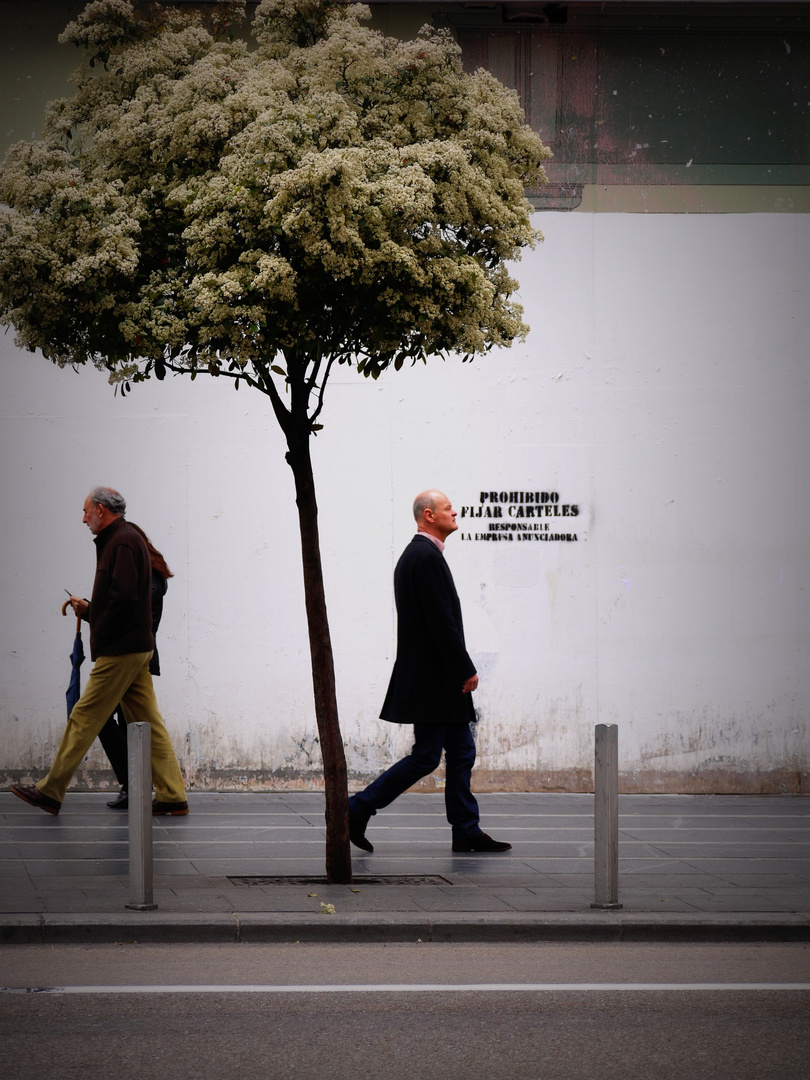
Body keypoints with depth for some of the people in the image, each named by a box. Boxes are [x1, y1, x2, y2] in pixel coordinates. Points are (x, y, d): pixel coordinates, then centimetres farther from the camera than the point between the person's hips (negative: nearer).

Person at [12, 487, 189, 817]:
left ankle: (50, 792, 0)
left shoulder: (122, 543, -13)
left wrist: (100, 638, -15)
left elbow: (123, 597, -23)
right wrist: (89, 609, 13)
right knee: (147, 723, 7)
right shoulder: (128, 539, 19)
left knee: (84, 719, -5)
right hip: (138, 648, 10)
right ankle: (172, 795, 4)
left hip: (120, 651, -10)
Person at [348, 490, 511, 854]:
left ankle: (466, 832, 11)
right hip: (432, 677, -11)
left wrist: (461, 671, 19)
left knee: (461, 752, 10)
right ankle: (358, 811, -3)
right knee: (425, 756, -7)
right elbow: (441, 620, -21)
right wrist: (467, 670, -17)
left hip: (439, 678, 11)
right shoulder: (427, 557, -16)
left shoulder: (415, 554, 17)